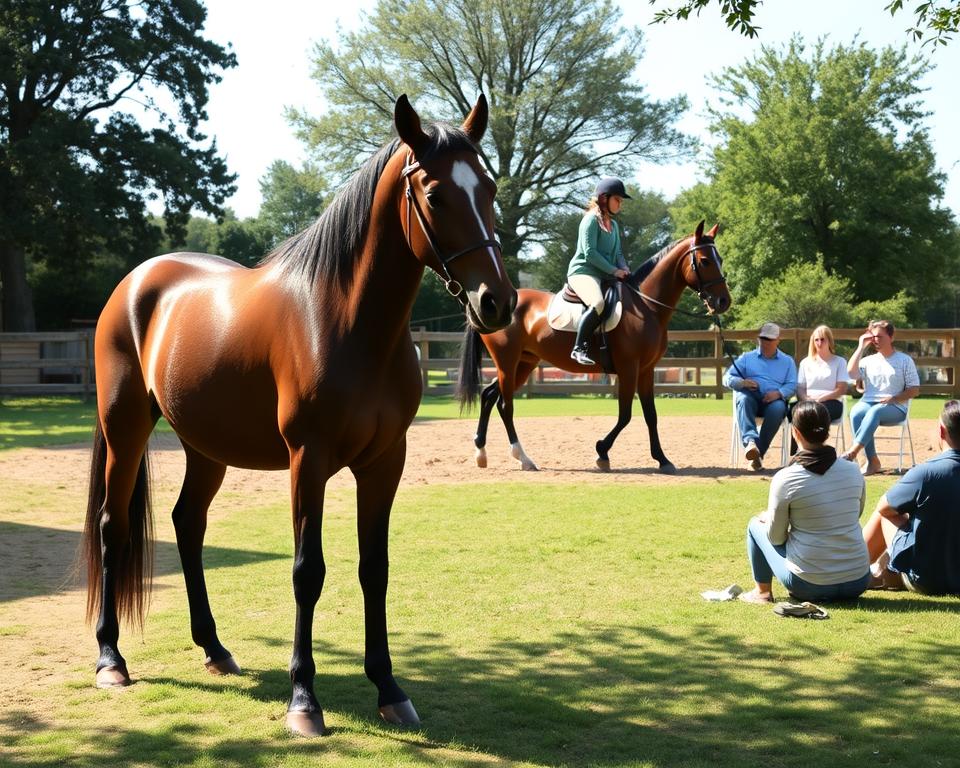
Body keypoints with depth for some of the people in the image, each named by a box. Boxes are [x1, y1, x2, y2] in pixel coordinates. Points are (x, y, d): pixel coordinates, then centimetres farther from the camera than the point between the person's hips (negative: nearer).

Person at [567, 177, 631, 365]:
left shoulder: (613, 224, 20)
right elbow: (589, 253, -15)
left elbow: (618, 252, 21)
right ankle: (579, 348, -31)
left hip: (606, 276, 10)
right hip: (582, 272, -9)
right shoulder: (591, 219, -7)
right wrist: (614, 270, -16)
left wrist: (624, 268, -2)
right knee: (598, 304, -37)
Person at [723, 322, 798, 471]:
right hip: (751, 397, 0)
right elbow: (727, 378, 13)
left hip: (773, 399, 0)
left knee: (778, 408, -36)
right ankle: (750, 441, -58)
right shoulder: (747, 358, 25)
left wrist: (778, 393, -14)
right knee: (743, 399, -36)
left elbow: (792, 385, 9)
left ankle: (759, 453, -38)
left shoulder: (787, 361, 24)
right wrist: (742, 382, -11)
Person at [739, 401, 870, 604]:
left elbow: (776, 538, -4)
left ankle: (763, 592, 25)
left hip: (809, 587, -4)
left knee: (756, 525, 20)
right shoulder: (853, 472, -2)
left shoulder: (785, 479, -14)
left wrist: (766, 518, 19)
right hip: (858, 583, 4)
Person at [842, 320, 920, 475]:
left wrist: (894, 399, -13)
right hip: (868, 402, 3)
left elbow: (914, 390, 5)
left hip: (895, 408, -3)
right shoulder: (868, 360, 18)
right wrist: (861, 347, 2)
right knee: (856, 413, -33)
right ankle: (872, 461, -31)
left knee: (875, 411, -38)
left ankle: (853, 452, -46)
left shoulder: (905, 360, 9)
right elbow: (851, 372, -2)